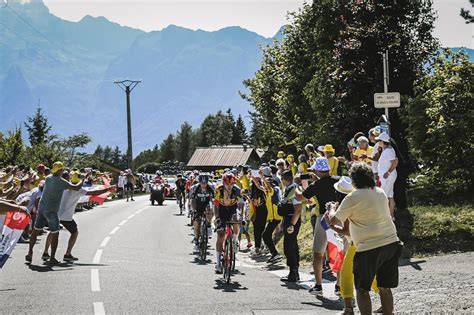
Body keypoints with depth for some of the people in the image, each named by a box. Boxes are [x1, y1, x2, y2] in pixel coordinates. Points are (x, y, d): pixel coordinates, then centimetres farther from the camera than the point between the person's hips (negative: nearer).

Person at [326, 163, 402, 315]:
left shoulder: (352, 198, -9)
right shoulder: (380, 193, 11)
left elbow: (334, 221, -5)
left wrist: (332, 210, 16)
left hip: (369, 248, -6)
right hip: (391, 244, 6)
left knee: (362, 289, 5)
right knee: (385, 288, 15)